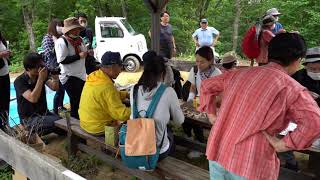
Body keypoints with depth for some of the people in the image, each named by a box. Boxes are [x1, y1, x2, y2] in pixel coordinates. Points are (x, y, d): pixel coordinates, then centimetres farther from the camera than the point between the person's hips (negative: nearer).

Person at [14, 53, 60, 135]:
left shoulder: (41, 75, 1)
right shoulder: (19, 81, -15)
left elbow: (55, 88, -4)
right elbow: (33, 99, -29)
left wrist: (55, 76, -22)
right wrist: (41, 79, -30)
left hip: (44, 113, 5)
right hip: (29, 119, -5)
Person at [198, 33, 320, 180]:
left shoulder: (239, 73, 7)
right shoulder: (291, 88, -9)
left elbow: (206, 86, 17)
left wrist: (211, 114, 16)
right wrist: (284, 144, -13)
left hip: (216, 152, 5)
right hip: (249, 164, -4)